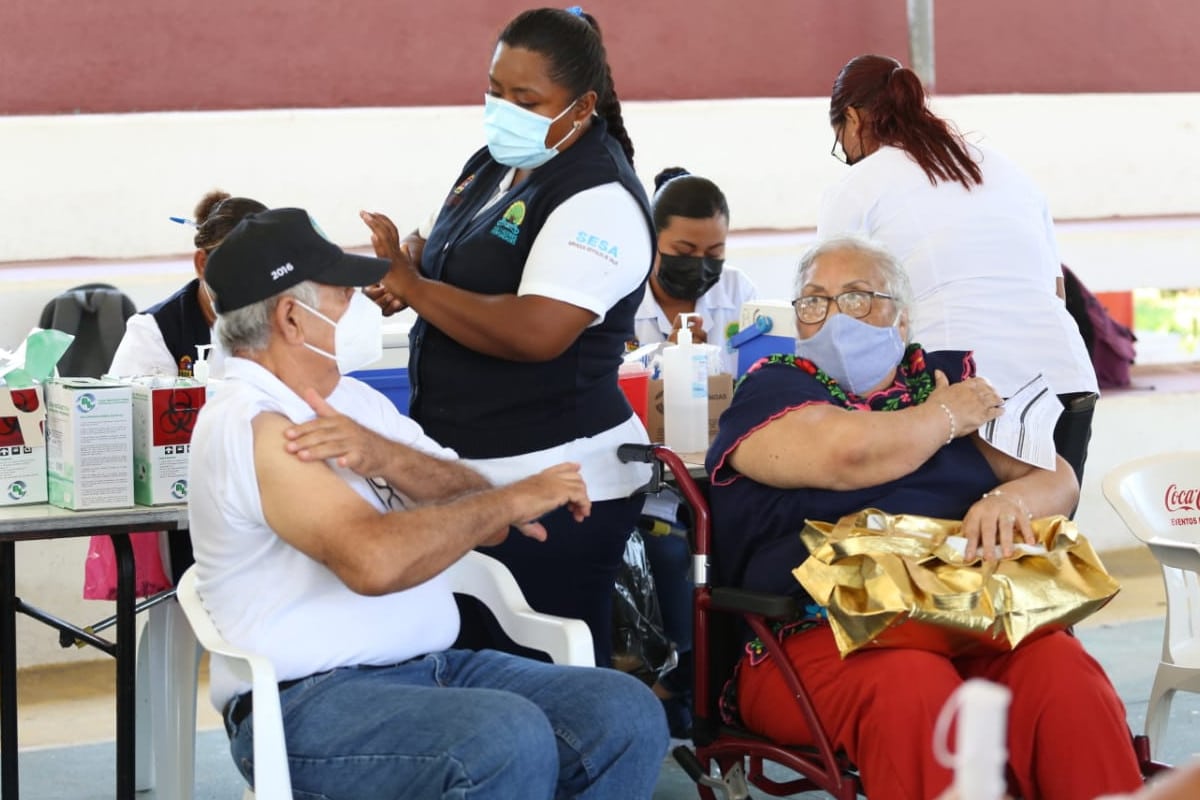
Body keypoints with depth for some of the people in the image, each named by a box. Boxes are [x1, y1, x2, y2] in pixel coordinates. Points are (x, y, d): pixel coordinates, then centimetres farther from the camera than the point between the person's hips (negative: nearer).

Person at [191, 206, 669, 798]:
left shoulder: (355, 399, 15)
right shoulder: (249, 424, -14)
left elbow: (480, 517, 4)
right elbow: (375, 560, -28)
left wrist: (384, 457, -15)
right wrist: (514, 500, -16)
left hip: (433, 668, 8)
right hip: (309, 703, -8)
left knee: (627, 714, -12)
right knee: (512, 742, -33)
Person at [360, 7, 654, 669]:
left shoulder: (599, 201, -16)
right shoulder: (491, 166, 12)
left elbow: (535, 333, -28)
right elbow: (432, 245, 25)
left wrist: (411, 285, -18)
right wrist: (399, 269, 0)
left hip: (551, 493, -9)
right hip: (464, 474, 9)